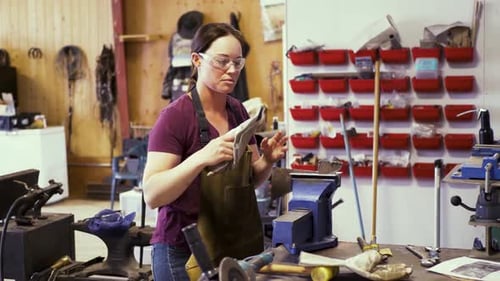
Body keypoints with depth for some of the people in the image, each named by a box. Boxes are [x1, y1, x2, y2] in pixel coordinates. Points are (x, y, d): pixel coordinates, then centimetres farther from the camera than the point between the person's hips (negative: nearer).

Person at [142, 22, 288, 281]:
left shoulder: (238, 111, 4)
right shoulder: (175, 116, -15)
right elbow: (152, 195, -21)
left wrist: (268, 161, -8)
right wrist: (201, 158, -34)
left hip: (238, 249, 6)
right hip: (186, 253, -6)